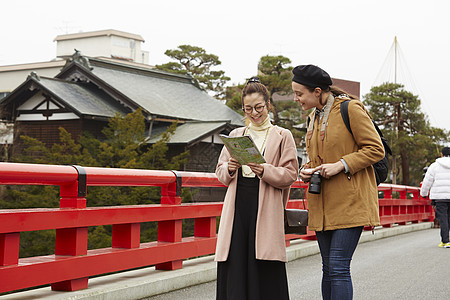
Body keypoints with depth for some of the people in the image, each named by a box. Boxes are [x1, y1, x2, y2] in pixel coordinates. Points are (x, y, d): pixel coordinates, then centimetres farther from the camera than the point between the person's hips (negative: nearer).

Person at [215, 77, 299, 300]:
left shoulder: (283, 136, 7)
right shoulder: (235, 135, 16)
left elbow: (290, 174, 1)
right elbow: (220, 171, 18)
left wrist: (264, 170, -16)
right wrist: (229, 169, -5)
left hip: (266, 206, -3)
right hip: (237, 204, 3)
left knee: (265, 270, -6)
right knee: (235, 267, -1)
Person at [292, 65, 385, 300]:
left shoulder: (350, 109, -8)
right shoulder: (314, 117, 15)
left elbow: (376, 149, -9)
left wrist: (341, 165, -17)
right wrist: (307, 170, 6)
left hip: (349, 202, -7)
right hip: (322, 205, 8)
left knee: (338, 267, -12)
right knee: (328, 268, 9)